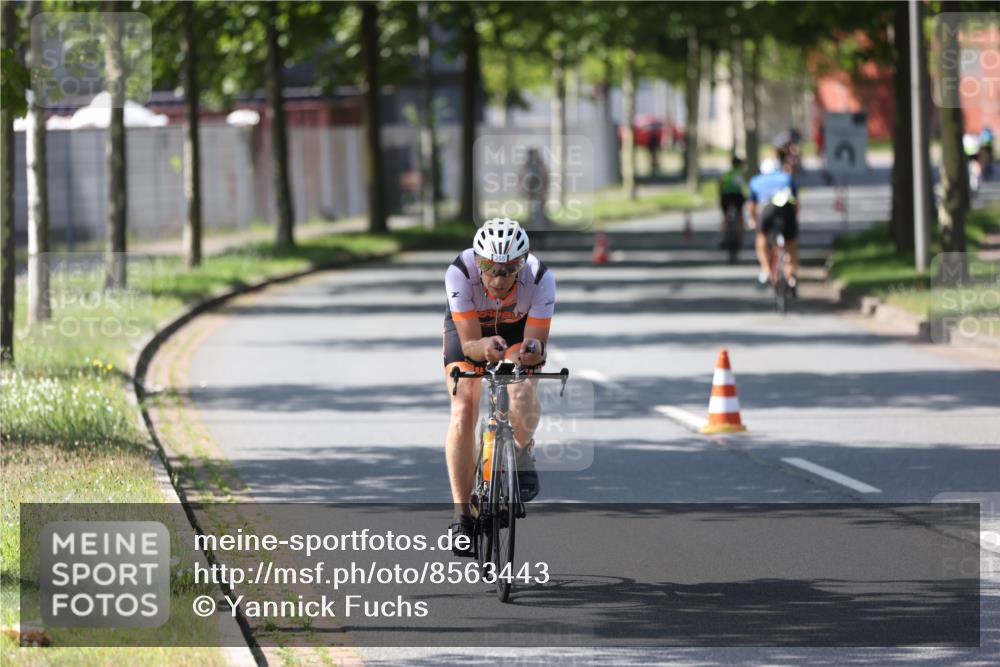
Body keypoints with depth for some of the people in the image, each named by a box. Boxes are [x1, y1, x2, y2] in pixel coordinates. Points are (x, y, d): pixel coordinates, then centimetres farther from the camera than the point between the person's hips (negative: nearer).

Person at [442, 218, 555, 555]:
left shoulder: (540, 279, -35)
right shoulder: (459, 273, -36)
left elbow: (536, 343, -30)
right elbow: (469, 343, -33)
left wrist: (533, 352, -53)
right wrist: (484, 347, -55)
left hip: (519, 328, 0)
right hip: (469, 329, 0)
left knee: (523, 391, -30)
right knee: (463, 409, -20)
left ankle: (522, 452, 4)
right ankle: (462, 515, -11)